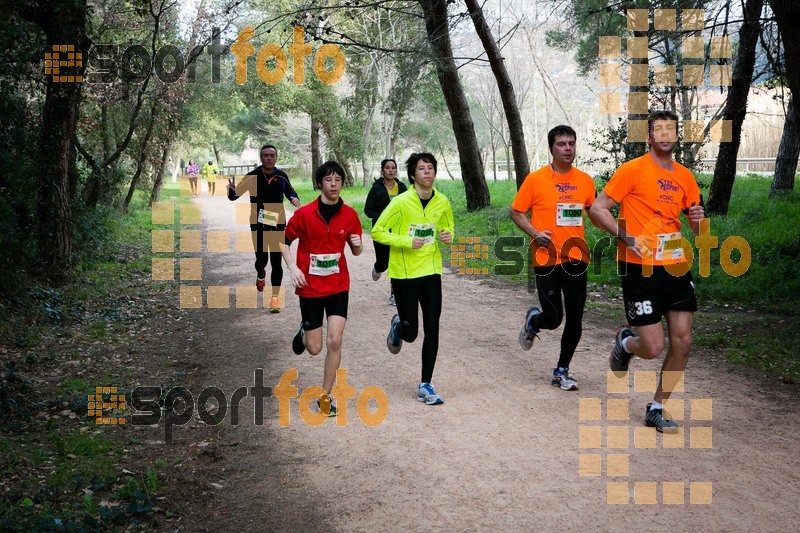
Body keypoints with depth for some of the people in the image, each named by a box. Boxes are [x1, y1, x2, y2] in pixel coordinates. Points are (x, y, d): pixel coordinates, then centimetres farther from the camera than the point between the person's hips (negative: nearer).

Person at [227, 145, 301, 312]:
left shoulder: (282, 176, 0)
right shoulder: (251, 176, -5)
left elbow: (290, 192, 16)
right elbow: (234, 196, -3)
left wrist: (294, 199, -7)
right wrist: (231, 190, -26)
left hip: (277, 224, 1)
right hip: (258, 224, -1)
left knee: (276, 261, -2)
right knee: (261, 259, 3)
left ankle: (275, 298, 4)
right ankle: (261, 275, 41)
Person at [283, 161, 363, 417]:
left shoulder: (350, 215, -2)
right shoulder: (304, 213, -10)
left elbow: (356, 251, 10)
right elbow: (284, 241, 2)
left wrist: (357, 244, -14)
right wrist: (293, 268, -13)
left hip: (338, 285, 2)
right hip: (310, 287, -1)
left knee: (334, 341, -9)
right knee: (314, 348, 3)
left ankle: (325, 397, 8)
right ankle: (303, 333, 42)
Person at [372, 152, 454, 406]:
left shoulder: (442, 202, 0)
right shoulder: (401, 202, -14)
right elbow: (377, 232, -9)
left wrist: (448, 236, -6)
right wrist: (405, 242, -21)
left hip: (431, 272, 3)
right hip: (404, 274, -3)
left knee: (432, 330, -1)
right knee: (410, 333, 4)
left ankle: (425, 386, 9)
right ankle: (397, 325, 42)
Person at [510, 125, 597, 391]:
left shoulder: (585, 180, 7)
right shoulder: (535, 179, -4)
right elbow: (515, 212, 2)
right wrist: (535, 234, -13)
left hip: (576, 259, 3)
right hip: (547, 260, -3)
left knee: (575, 320, 3)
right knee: (552, 318, -5)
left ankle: (562, 370, 20)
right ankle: (532, 320, 32)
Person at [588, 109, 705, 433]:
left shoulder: (685, 176, 11)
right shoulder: (633, 170, -6)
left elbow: (698, 231, 19)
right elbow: (597, 209, -8)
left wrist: (699, 219, -5)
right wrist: (628, 238, -19)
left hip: (676, 266, 6)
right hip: (640, 269, -6)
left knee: (682, 341, 1)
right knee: (653, 348, -7)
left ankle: (657, 410, 18)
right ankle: (624, 342, 30)